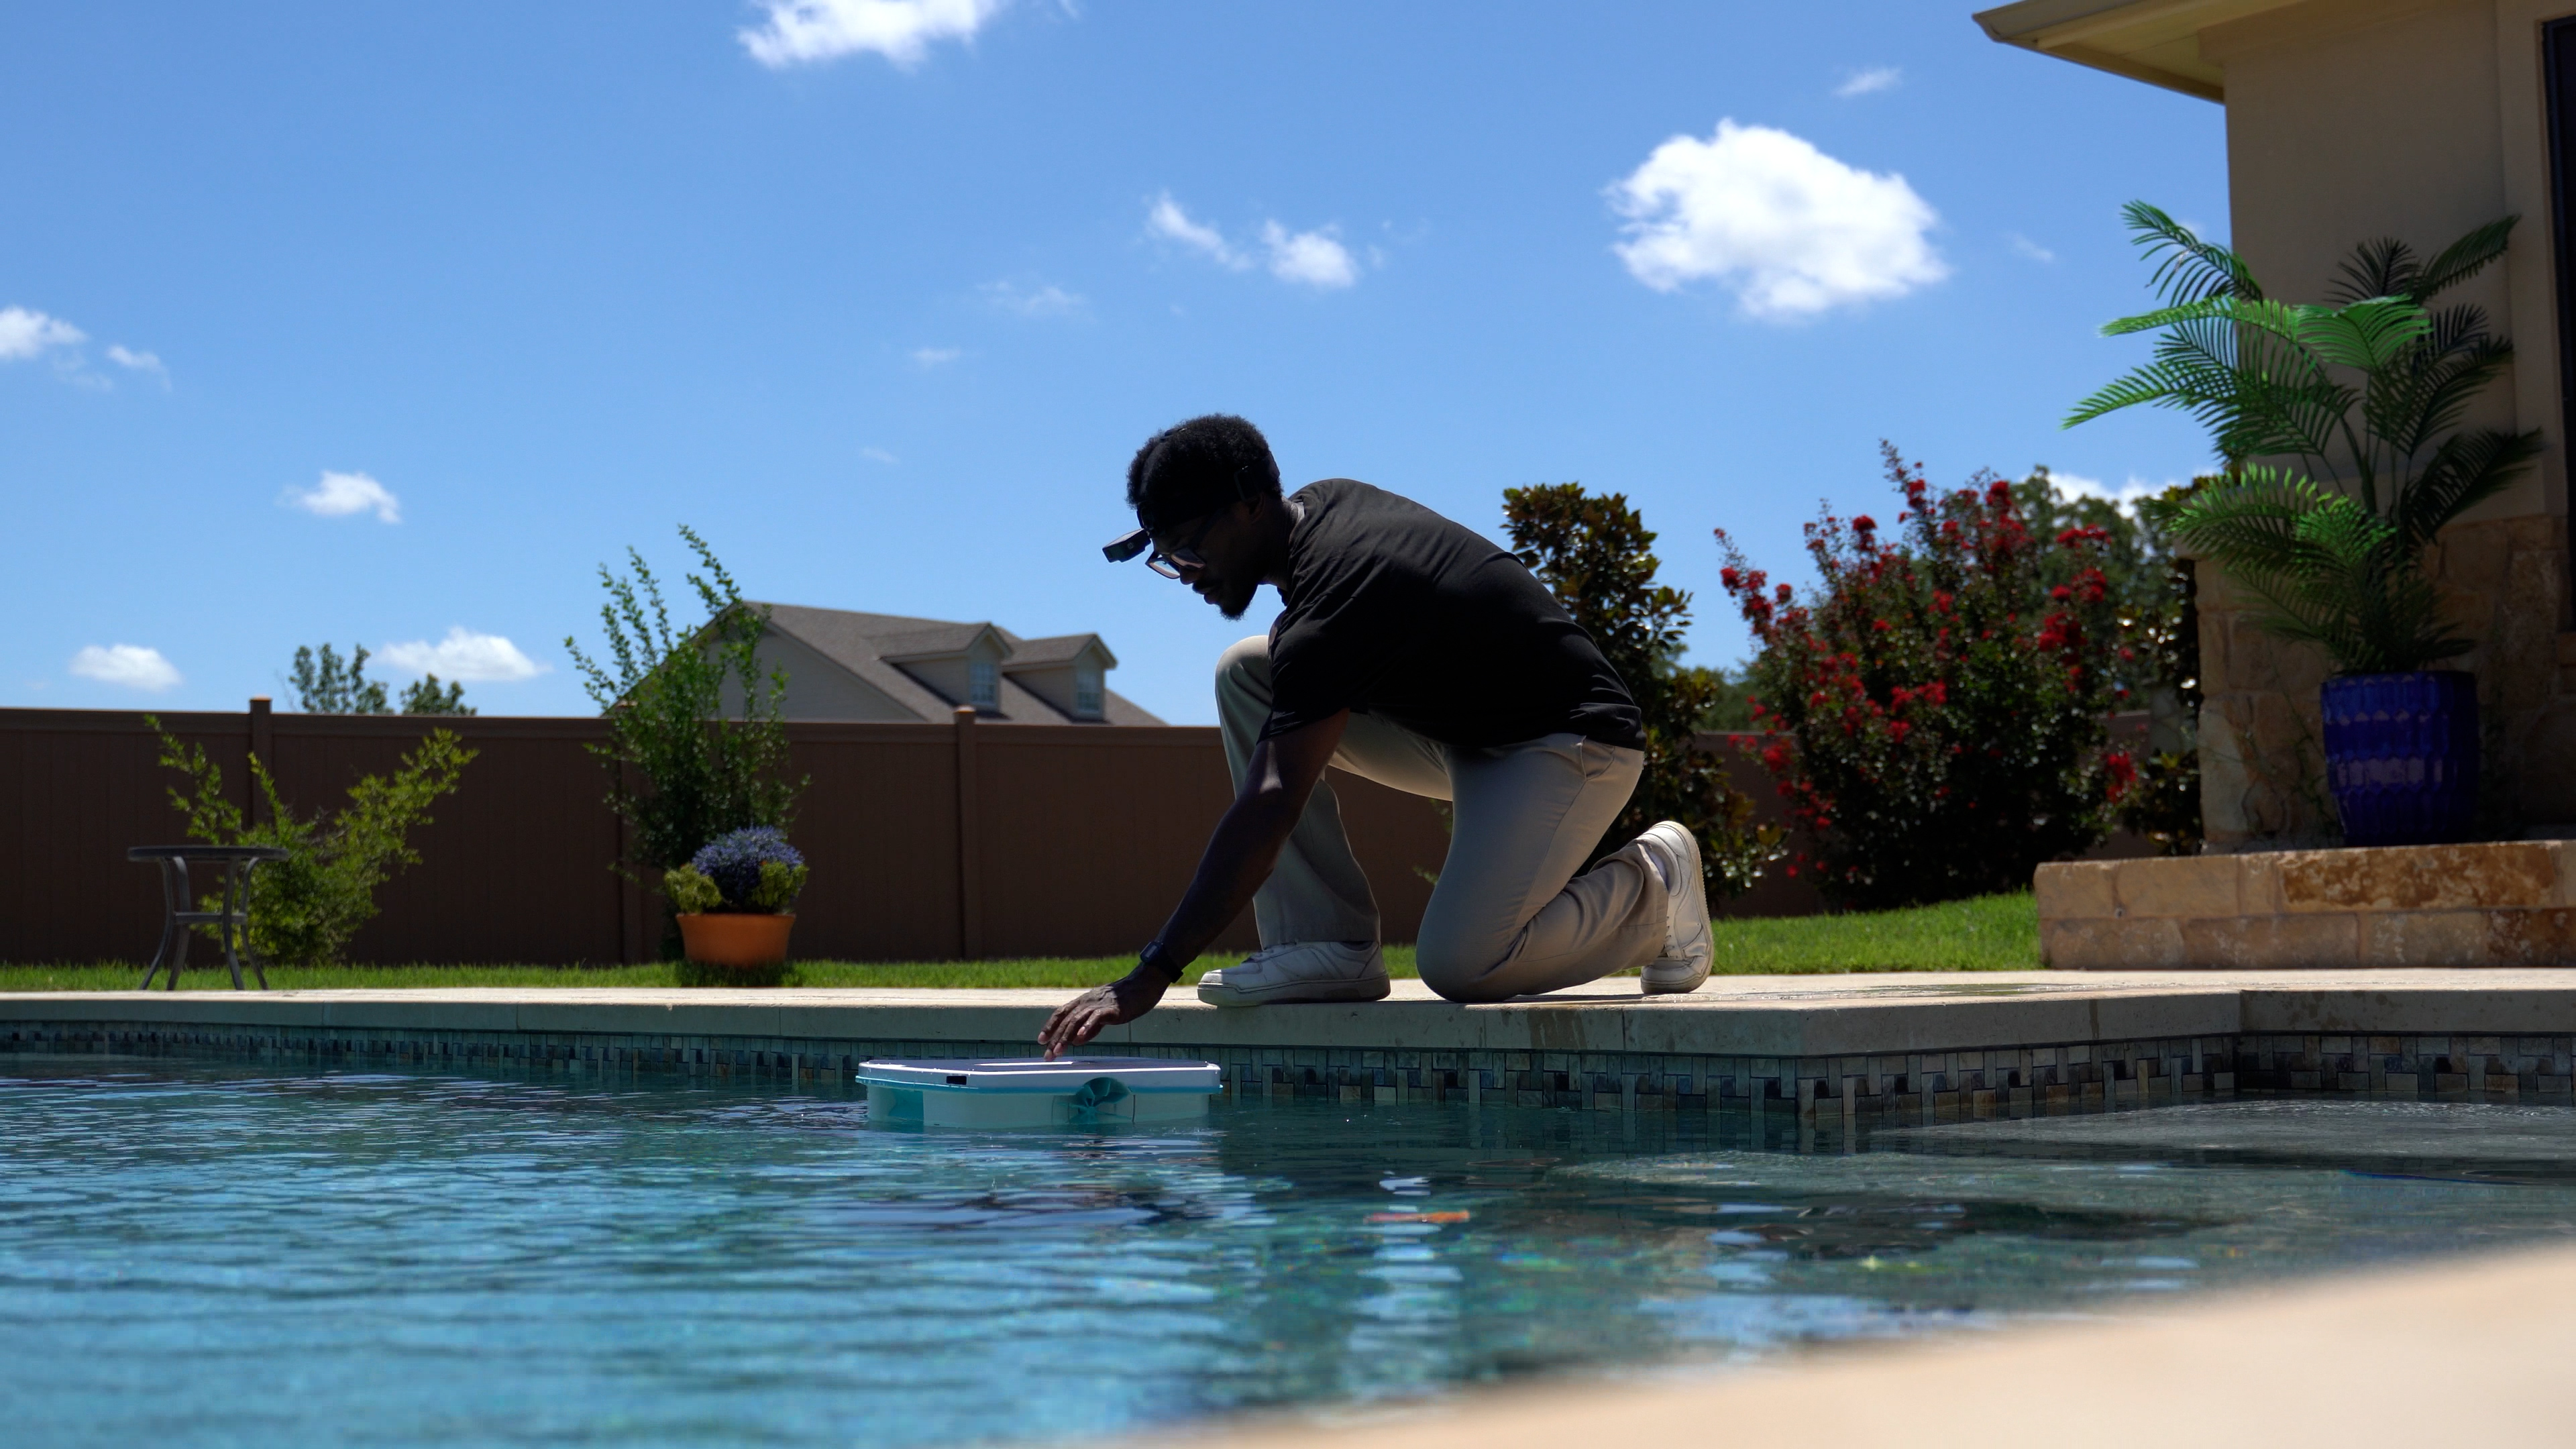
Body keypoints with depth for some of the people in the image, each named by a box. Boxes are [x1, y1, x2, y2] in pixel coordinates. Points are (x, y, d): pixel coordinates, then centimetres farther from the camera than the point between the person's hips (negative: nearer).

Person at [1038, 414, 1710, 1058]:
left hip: (1574, 740, -10)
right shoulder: (1321, 504, -3)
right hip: (1461, 721, 10)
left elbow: (1270, 808, -37)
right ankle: (1331, 942, -6)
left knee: (1459, 964, -28)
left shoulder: (1334, 605, -31)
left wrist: (1151, 975, -40)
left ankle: (1651, 886, 1)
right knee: (1245, 674, -3)